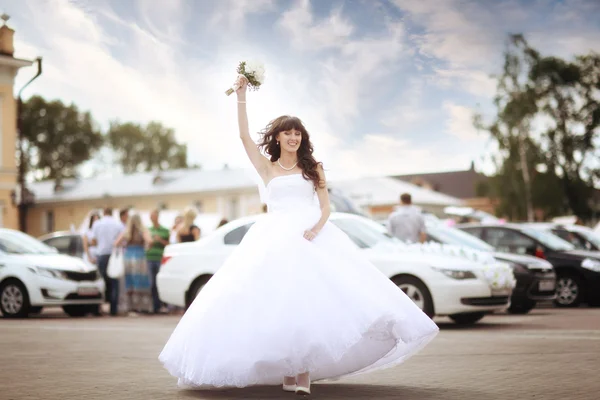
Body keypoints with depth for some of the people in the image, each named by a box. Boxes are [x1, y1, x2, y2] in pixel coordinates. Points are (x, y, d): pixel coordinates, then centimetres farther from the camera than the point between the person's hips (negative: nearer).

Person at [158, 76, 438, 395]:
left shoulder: (313, 168, 15)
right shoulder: (267, 168, 16)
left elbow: (325, 206, 8)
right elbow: (244, 135, 6)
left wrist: (316, 228, -13)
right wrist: (241, 96, 2)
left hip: (312, 236, -1)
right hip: (275, 239, 1)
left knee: (308, 301, -15)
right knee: (278, 303, -8)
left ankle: (304, 374, -17)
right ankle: (286, 373, -3)